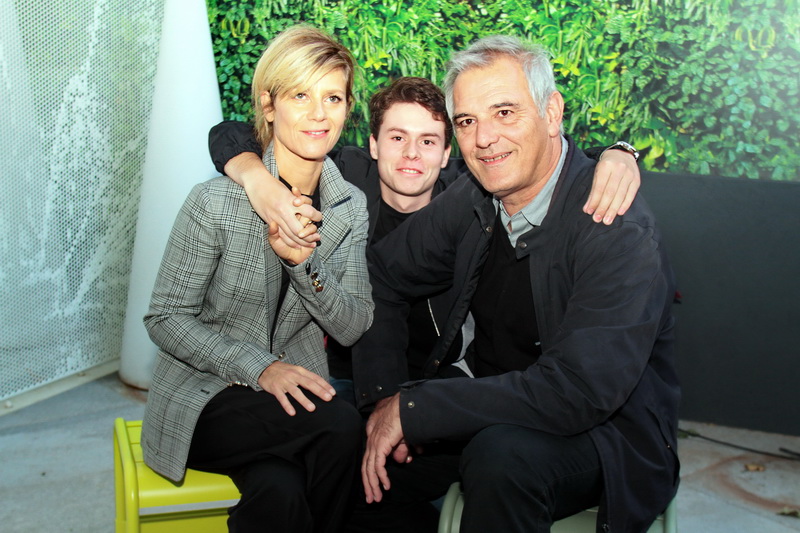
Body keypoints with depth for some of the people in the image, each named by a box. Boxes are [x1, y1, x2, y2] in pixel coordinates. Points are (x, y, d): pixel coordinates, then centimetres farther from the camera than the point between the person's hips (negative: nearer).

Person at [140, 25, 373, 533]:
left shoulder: (351, 206, 1)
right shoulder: (216, 201, -13)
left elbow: (353, 328, -2)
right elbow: (165, 319, -8)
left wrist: (304, 262, -20)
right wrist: (258, 368, -21)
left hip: (293, 390, 4)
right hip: (203, 399, -3)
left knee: (280, 492, -28)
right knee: (340, 425, -28)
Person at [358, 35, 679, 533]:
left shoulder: (619, 229, -23)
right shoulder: (471, 201, -3)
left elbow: (578, 390, -31)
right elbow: (382, 275, 7)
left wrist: (412, 408, -27)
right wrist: (383, 399, -9)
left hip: (607, 433, -5)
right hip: (496, 410, 6)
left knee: (501, 453, -35)